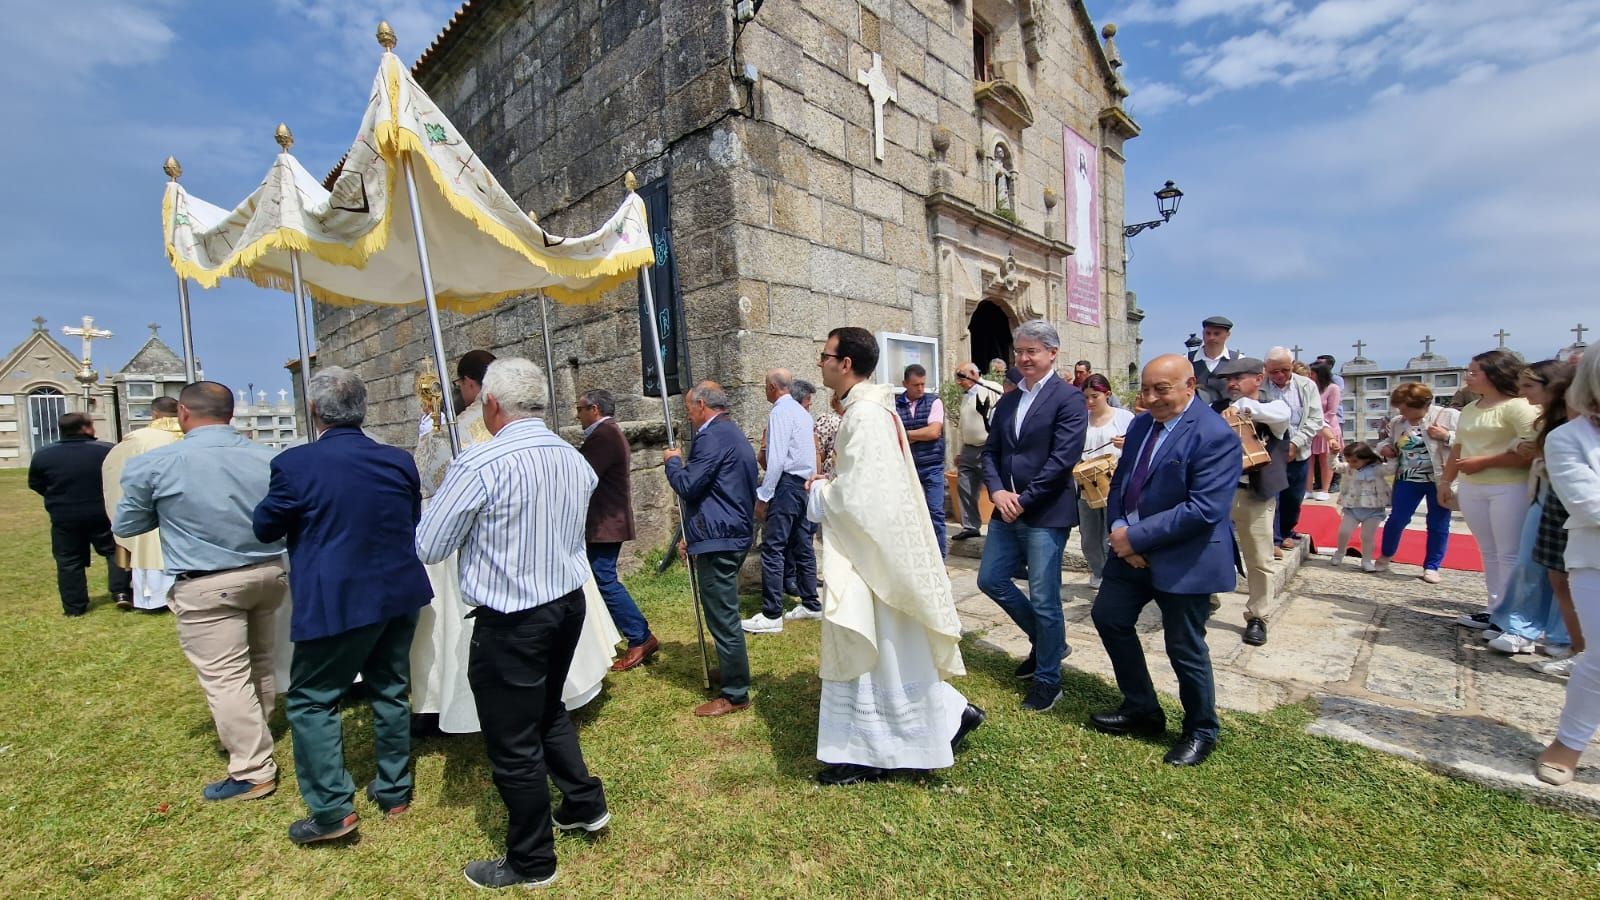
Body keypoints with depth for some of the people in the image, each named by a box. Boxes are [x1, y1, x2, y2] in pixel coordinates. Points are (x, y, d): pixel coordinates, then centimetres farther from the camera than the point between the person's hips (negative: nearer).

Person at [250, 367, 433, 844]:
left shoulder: (295, 464, -15)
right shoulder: (399, 460, -1)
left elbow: (264, 528, 1)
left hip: (337, 603, -5)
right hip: (399, 594, 5)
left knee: (310, 699, 12)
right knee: (391, 691, 16)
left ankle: (332, 809, 13)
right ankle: (394, 790, 29)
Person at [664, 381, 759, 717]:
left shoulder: (713, 437, -15)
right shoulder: (733, 434, 18)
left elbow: (687, 486, -18)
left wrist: (673, 461, 1)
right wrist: (693, 536, 23)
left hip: (718, 541, -11)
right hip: (732, 535, 11)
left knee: (723, 619, -1)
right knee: (724, 616, 21)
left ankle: (735, 694, 10)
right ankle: (732, 680, 34)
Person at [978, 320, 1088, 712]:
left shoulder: (1069, 398, -8)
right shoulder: (1008, 400, 12)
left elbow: (1063, 459, -16)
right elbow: (991, 451, 9)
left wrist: (1023, 500, -16)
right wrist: (997, 491, -8)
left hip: (1046, 514, -7)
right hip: (1007, 510, 7)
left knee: (1044, 599, 2)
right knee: (991, 580, 12)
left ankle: (1048, 678, 23)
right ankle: (1045, 640, 35)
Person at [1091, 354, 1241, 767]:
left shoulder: (1215, 435, -19)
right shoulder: (1141, 424, 6)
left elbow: (1205, 509, -26)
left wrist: (1136, 536, -22)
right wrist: (1120, 529, -8)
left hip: (1184, 561, -8)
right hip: (1132, 548, 8)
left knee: (1185, 648, 6)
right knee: (1108, 617, 15)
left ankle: (1200, 732, 33)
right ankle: (1141, 708, 35)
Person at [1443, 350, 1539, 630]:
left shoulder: (1518, 406, -10)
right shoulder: (1469, 410, 14)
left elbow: (1530, 453, -18)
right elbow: (1457, 449, 18)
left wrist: (1482, 462, -16)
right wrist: (1446, 481, 16)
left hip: (1510, 489, -8)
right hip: (1471, 489, 8)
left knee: (1510, 554, -2)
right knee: (1489, 552, 12)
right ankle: (1495, 610, 20)